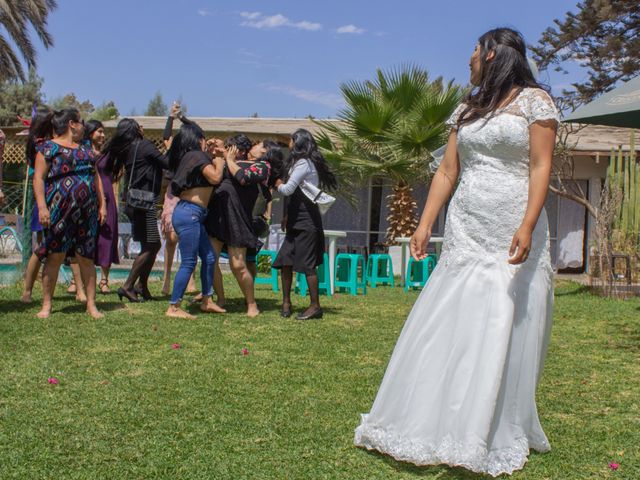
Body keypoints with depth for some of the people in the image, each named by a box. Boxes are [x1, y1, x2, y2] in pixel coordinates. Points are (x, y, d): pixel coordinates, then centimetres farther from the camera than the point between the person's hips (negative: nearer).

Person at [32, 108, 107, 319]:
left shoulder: (84, 149, 20)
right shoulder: (48, 147, 1)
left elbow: (96, 176, 21)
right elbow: (38, 178, -6)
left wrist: (102, 204, 12)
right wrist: (42, 207, -16)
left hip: (86, 212, 5)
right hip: (59, 210, -5)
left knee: (86, 257, 4)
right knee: (55, 256, -2)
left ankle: (91, 304, 8)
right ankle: (46, 305, 8)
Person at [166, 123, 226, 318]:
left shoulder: (187, 157, 18)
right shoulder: (197, 156, -9)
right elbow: (215, 178, -18)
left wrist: (215, 162, 16)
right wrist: (219, 163, 0)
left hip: (194, 215, 10)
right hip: (189, 213, -10)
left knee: (209, 257, 14)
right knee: (189, 262, -6)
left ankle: (207, 301, 23)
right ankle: (173, 308, -1)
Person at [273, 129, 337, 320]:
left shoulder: (303, 163, -12)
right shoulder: (305, 163, 18)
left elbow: (288, 189, -18)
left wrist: (277, 182, 2)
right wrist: (288, 216, 15)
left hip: (306, 220, -9)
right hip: (298, 220, 9)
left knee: (307, 264, -6)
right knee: (285, 261, 7)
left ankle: (315, 306, -1)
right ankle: (286, 302, 13)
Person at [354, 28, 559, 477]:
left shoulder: (535, 101, 0)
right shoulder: (466, 110, 17)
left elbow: (541, 167, -8)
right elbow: (447, 172, 14)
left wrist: (527, 226, -20)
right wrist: (425, 224, 6)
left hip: (513, 236, -5)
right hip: (466, 233, 5)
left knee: (505, 334, -1)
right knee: (446, 327, 4)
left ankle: (501, 436, 12)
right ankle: (435, 424, 15)